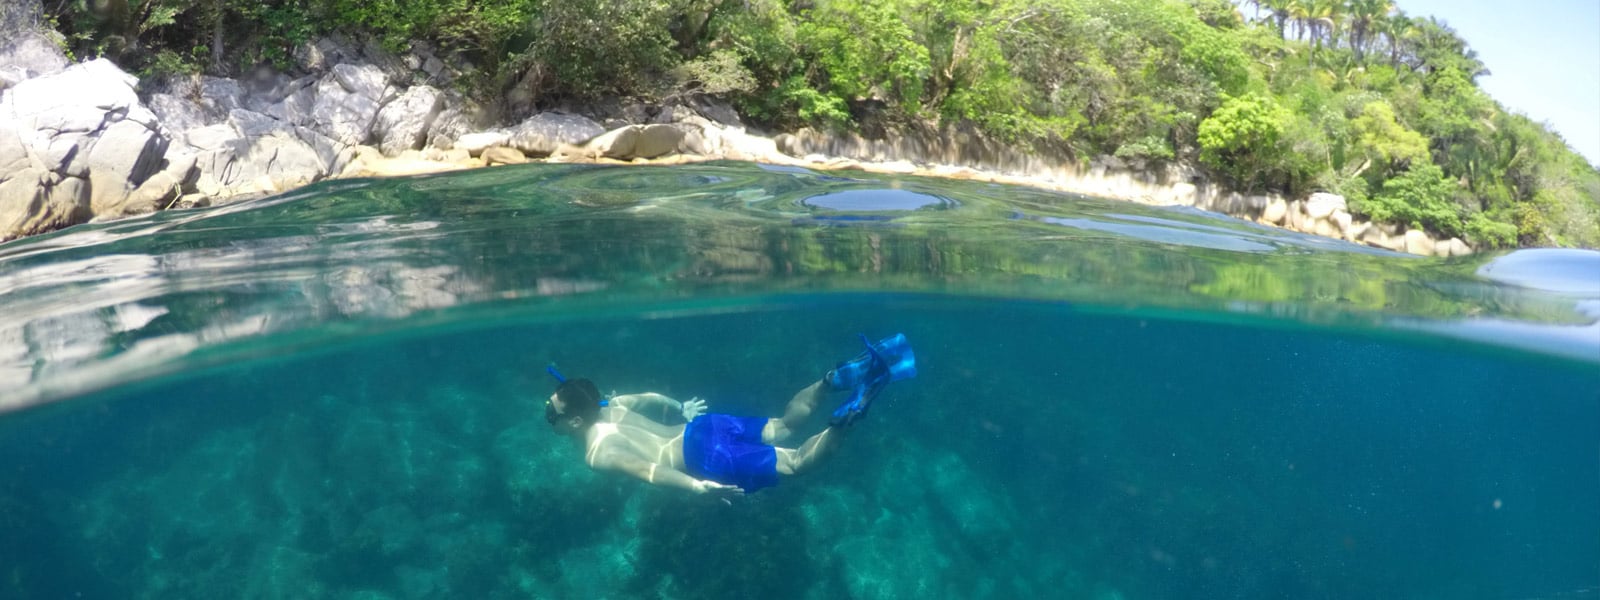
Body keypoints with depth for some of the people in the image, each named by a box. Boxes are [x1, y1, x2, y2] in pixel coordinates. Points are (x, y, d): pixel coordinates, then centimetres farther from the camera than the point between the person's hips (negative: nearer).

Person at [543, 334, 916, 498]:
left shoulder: (597, 455, -12)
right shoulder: (611, 406, 12)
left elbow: (644, 469, -29)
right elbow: (654, 398, 27)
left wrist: (697, 486, -41)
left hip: (709, 459, -8)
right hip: (705, 427, 8)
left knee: (796, 463, -9)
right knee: (784, 428, 17)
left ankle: (853, 411, -24)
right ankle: (838, 377, -1)